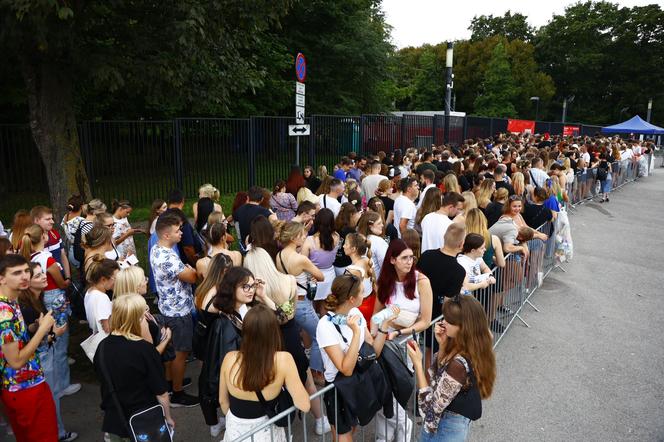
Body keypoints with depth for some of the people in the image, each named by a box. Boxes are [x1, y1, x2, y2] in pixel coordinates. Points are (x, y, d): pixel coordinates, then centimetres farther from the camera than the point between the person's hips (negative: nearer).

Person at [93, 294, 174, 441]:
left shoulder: (102, 347, -8)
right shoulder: (145, 349, -24)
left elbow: (104, 383, 8)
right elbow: (161, 392, -17)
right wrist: (168, 418, -1)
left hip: (113, 421, 5)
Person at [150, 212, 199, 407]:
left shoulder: (156, 250, 1)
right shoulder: (168, 258, -31)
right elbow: (192, 277, -23)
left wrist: (187, 268, -6)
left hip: (168, 307, 10)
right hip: (179, 310, -10)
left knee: (170, 347, 24)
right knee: (181, 352, 4)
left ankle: (170, 380, 41)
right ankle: (177, 394, 17)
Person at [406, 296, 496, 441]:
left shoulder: (458, 364, -33)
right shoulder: (473, 349, -8)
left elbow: (432, 407, -24)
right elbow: (439, 376, 6)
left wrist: (417, 364, -22)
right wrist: (442, 344, -8)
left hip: (447, 427, -7)